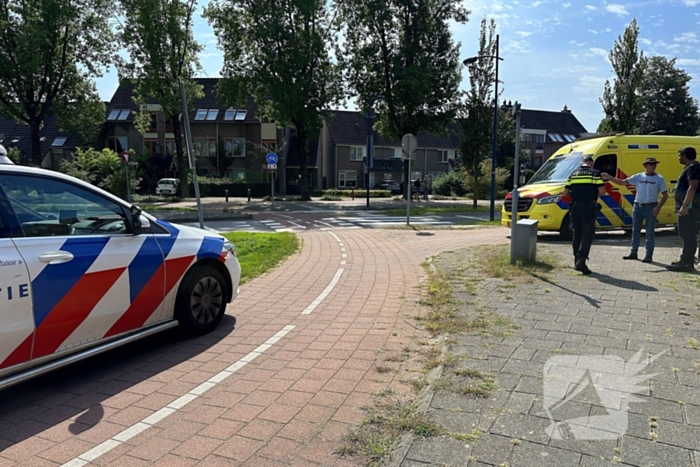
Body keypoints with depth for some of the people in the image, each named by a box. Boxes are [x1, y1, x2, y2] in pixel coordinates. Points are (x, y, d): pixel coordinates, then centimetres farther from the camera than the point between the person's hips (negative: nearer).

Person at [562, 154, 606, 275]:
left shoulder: (574, 174, 10)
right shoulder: (595, 173, -1)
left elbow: (565, 193, 8)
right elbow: (602, 191, -8)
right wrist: (594, 195, 11)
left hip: (575, 208, 5)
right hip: (588, 208, -4)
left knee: (577, 234, 14)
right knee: (587, 235, -3)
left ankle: (577, 261, 19)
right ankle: (581, 261, -14)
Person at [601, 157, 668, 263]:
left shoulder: (659, 179, -1)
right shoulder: (638, 177, 5)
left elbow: (665, 195, -1)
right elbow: (622, 182, 2)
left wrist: (658, 207, -13)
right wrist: (609, 178, -10)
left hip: (651, 207, -3)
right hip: (637, 206, 3)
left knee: (649, 232, 0)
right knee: (635, 231, 9)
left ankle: (649, 255, 6)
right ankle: (633, 253, 19)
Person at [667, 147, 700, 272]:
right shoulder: (689, 167, 21)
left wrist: (685, 205, -26)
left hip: (689, 207, -11)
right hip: (686, 206, 11)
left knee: (688, 235, -10)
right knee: (687, 234, 14)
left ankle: (686, 263, -9)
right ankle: (686, 261, 21)